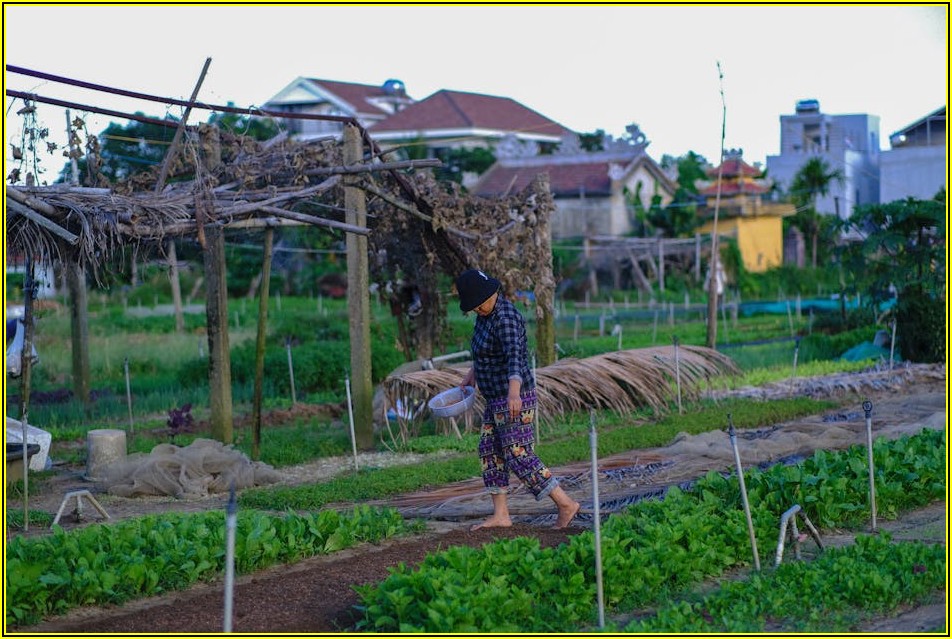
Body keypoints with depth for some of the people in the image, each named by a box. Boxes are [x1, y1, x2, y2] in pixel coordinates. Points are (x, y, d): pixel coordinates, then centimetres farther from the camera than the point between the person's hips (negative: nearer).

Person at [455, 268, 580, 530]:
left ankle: (565, 504, -2)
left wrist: (513, 392, -54)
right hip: (499, 398, 10)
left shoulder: (505, 318, -24)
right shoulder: (488, 313, 8)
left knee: (518, 457, -7)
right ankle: (501, 516, 15)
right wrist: (473, 371, 31)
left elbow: (515, 357, -40)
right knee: (489, 452, 11)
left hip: (514, 398, -10)